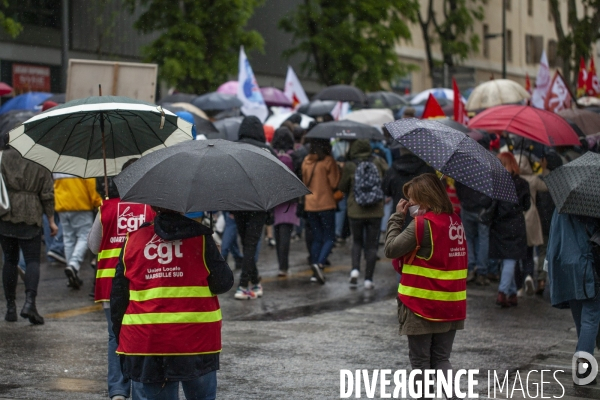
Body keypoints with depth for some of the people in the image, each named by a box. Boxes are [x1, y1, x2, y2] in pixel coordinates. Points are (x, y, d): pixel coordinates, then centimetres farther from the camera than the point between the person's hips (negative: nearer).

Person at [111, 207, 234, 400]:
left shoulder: (133, 240, 5)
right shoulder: (200, 238, -3)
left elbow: (118, 295, 7)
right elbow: (224, 283, -2)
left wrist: (120, 336, 15)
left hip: (146, 340, 2)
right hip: (196, 339, -2)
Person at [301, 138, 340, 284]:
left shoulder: (306, 161, 4)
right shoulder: (328, 161, -10)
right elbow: (334, 183, -8)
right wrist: (337, 169, 6)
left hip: (310, 205, 5)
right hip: (326, 204, -5)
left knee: (316, 238, 13)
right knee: (329, 238, 2)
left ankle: (315, 272, 10)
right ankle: (319, 264, -21)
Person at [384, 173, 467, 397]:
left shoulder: (422, 223, -16)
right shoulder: (455, 221, 6)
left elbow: (391, 249, -12)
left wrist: (397, 217, -4)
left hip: (422, 305, -6)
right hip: (451, 305, 6)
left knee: (420, 360, 6)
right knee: (441, 358, 12)